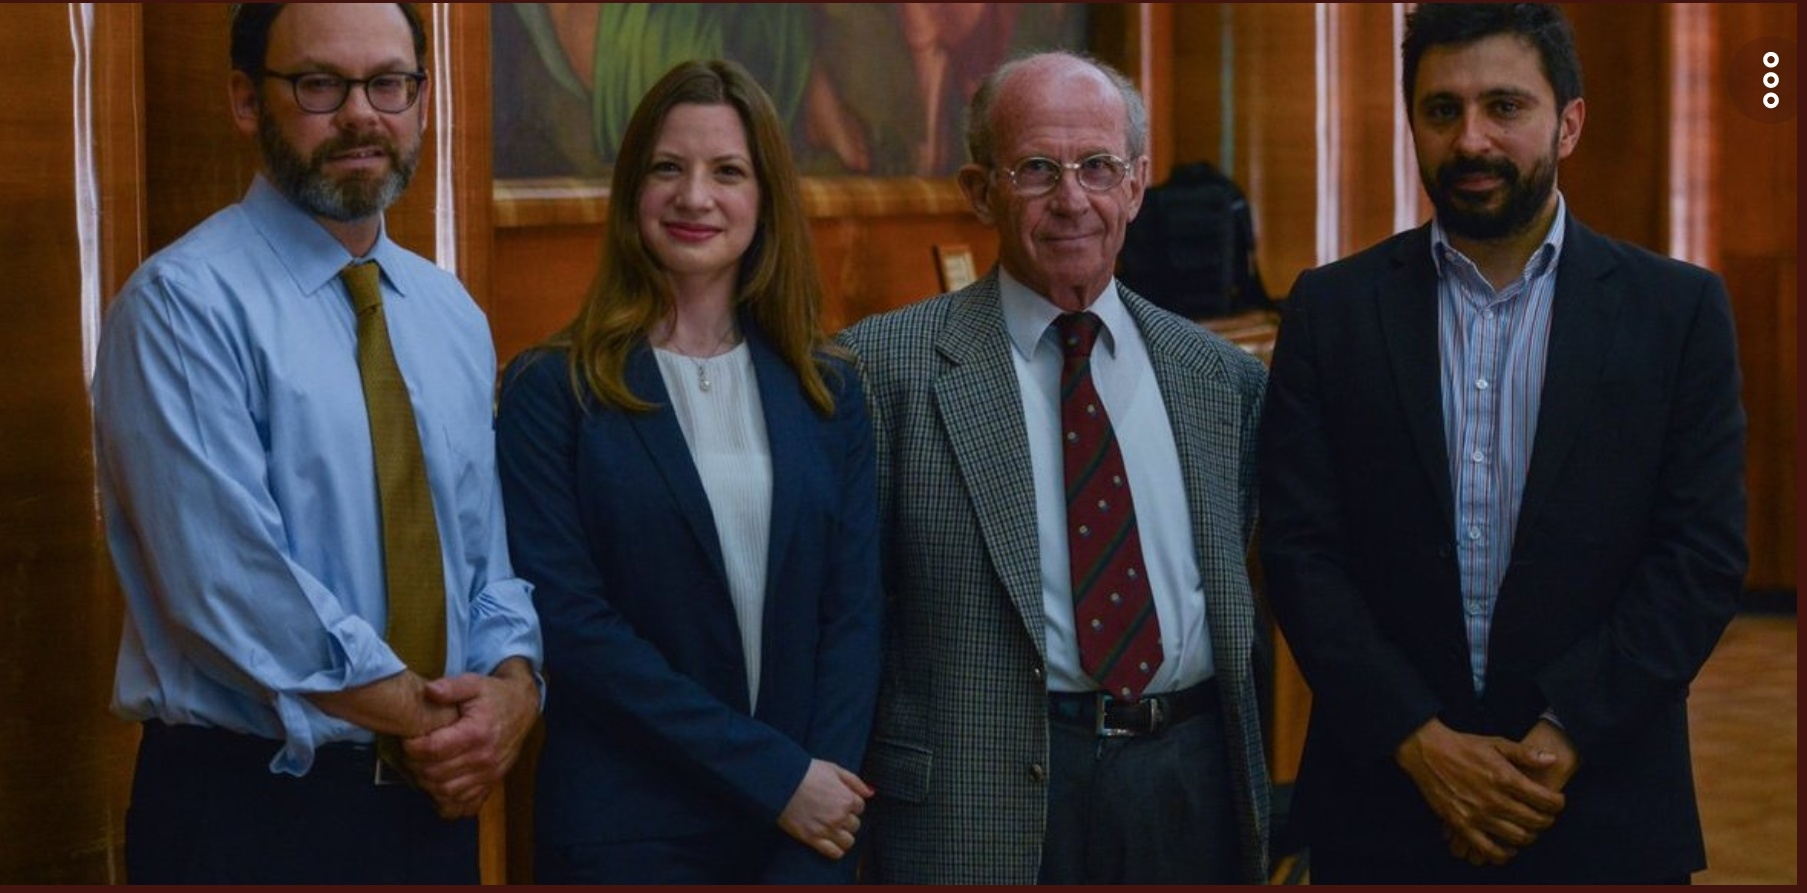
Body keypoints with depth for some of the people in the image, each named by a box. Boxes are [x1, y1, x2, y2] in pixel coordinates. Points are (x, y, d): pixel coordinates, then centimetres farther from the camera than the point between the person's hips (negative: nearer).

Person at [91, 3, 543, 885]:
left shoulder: (452, 316, 11)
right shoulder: (183, 303, -12)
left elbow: (488, 550, 11)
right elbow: (231, 585, -20)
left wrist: (512, 687, -10)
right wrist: (432, 720, -14)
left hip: (433, 799, 6)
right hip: (252, 807, -6)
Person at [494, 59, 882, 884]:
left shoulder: (828, 392, 6)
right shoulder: (552, 391, -5)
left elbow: (853, 613, 2)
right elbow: (568, 620, -12)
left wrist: (812, 840, -9)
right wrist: (774, 775, -15)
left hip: (806, 825, 3)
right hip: (627, 835, -3)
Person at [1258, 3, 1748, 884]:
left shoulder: (1679, 309, 0)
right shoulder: (1332, 309, 2)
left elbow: (1704, 554, -4)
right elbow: (1299, 551, -3)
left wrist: (1566, 736, -14)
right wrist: (1420, 741, -13)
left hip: (1602, 814, 0)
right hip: (1382, 800, 1)